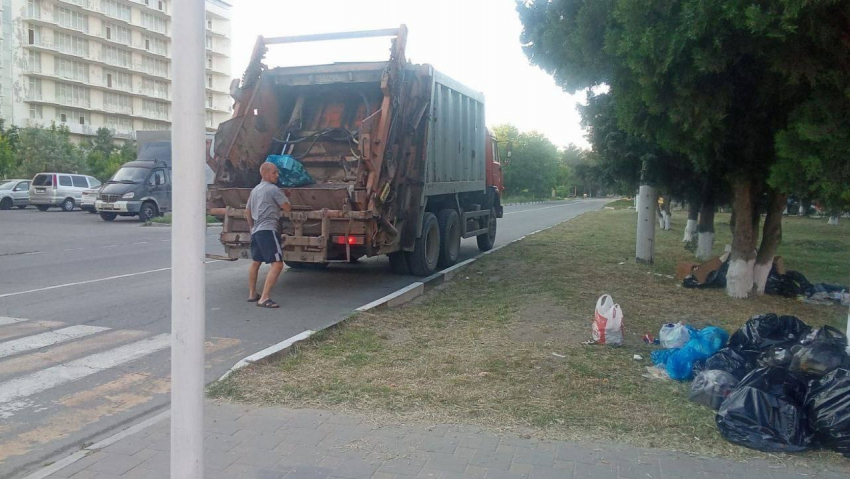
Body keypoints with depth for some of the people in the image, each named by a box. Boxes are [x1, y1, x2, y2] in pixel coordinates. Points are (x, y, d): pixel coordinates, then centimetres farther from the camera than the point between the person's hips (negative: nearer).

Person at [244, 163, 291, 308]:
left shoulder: (255, 190, 18)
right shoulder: (273, 189, -9)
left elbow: (247, 212, 25)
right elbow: (287, 208, -6)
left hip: (256, 231, 10)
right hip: (267, 231, -10)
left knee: (255, 262, 24)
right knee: (277, 264, -14)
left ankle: (252, 294, 34)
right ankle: (264, 299, -22)